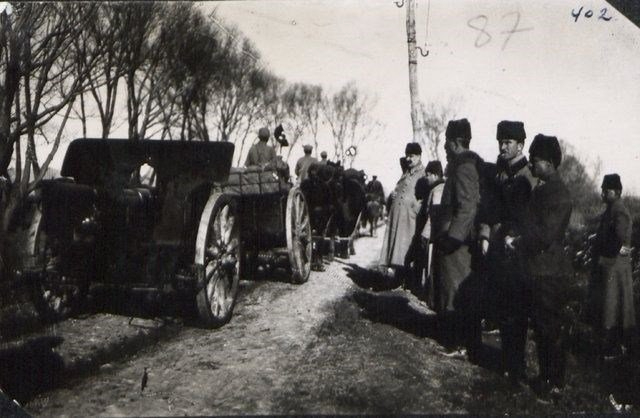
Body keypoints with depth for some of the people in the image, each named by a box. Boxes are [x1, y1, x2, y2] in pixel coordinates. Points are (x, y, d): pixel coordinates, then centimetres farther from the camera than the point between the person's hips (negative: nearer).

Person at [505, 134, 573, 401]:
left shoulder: (557, 193, -17)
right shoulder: (542, 190, 14)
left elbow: (545, 235, -23)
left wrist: (516, 243, -13)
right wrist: (516, 239, 6)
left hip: (549, 273, -10)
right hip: (537, 270, 10)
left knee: (550, 330, 1)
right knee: (541, 328, 17)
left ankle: (554, 384, 13)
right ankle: (545, 376, 30)